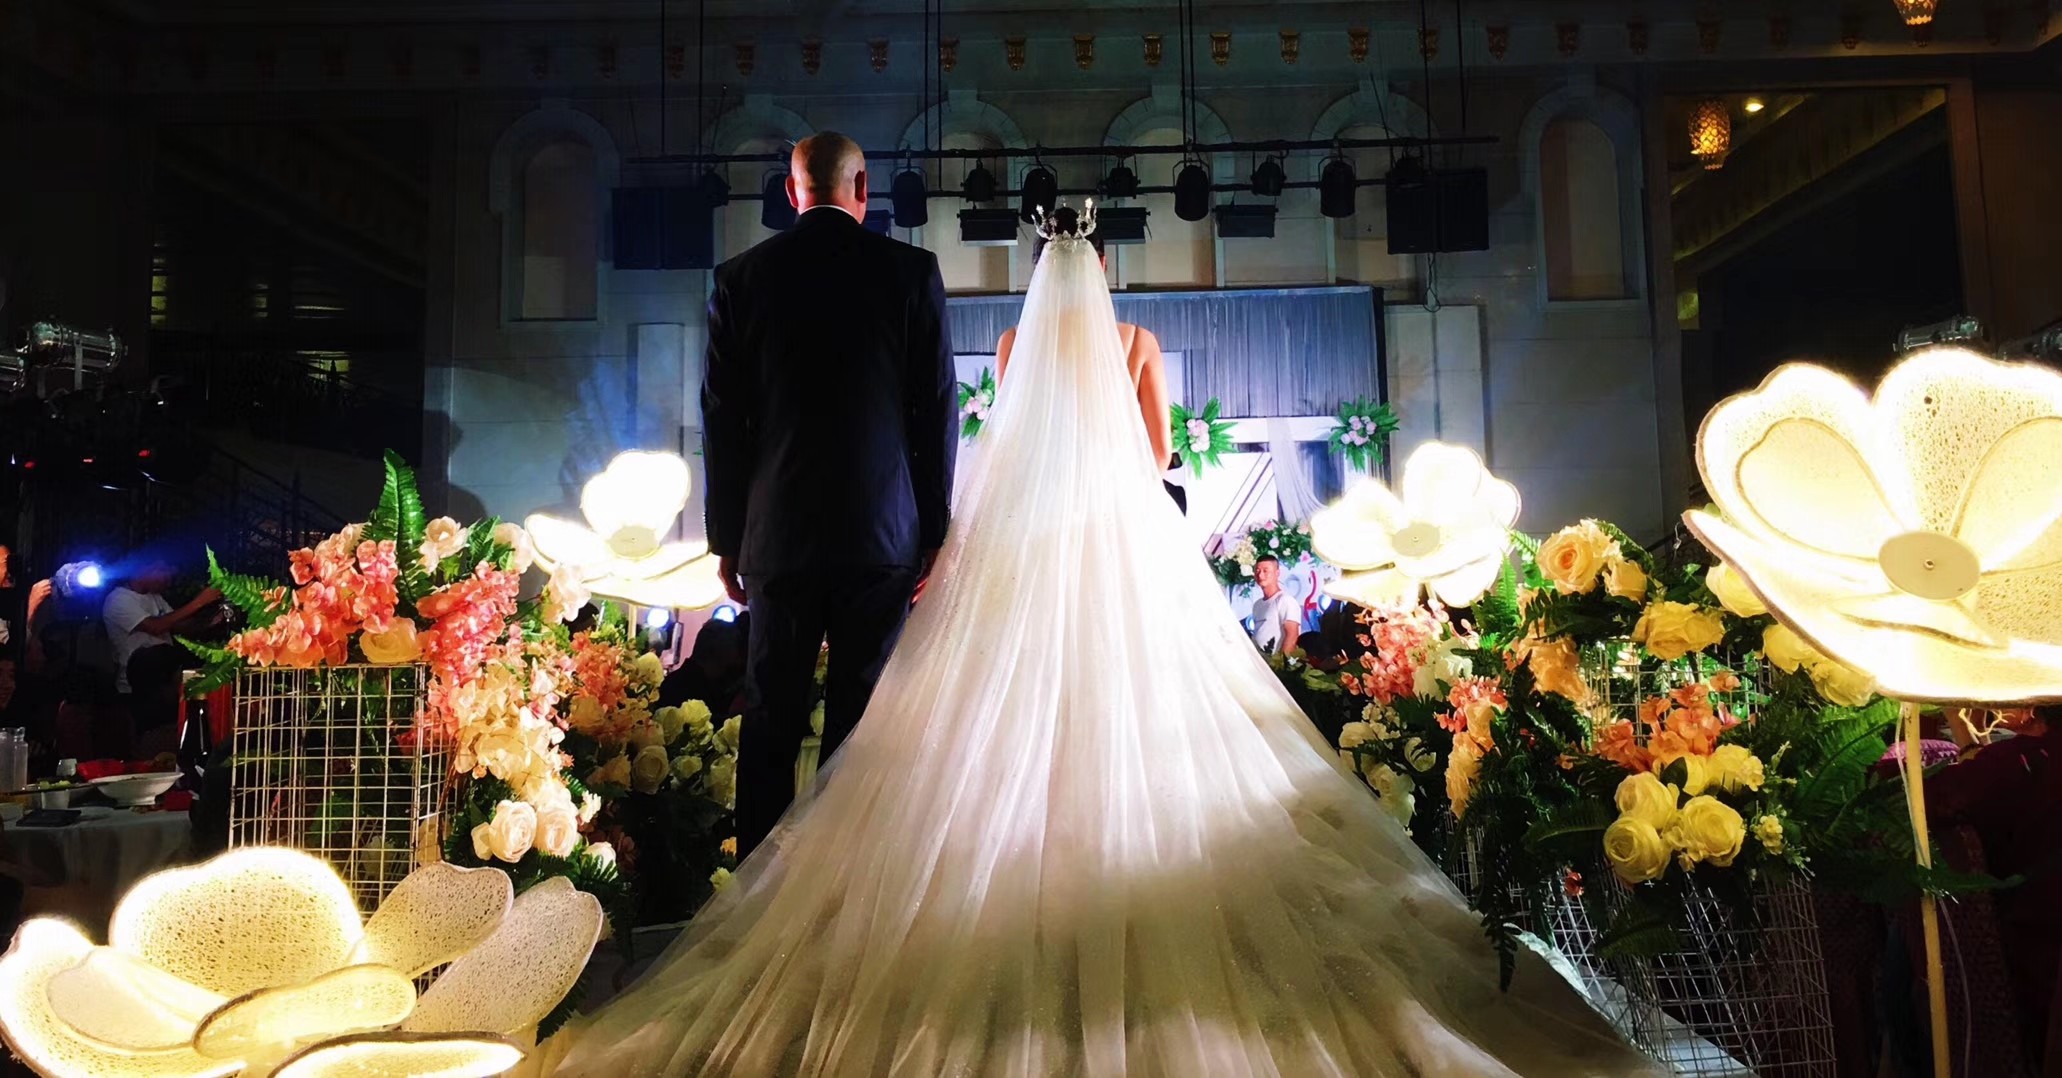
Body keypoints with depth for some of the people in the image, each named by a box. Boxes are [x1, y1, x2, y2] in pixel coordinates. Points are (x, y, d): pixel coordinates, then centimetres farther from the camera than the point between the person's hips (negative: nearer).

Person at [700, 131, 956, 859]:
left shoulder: (741, 278, 3)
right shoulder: (912, 271, 0)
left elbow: (721, 418, 3)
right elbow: (938, 409, -1)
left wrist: (727, 538, 10)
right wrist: (934, 528, 5)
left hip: (777, 534, 1)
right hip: (882, 533, -1)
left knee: (771, 719, 9)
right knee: (862, 721, 6)